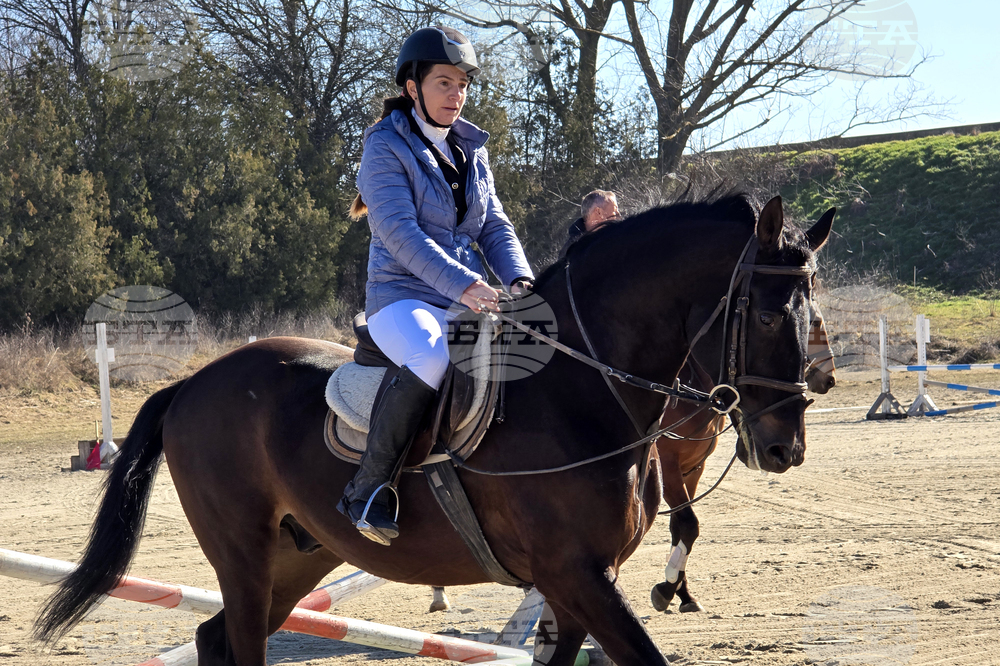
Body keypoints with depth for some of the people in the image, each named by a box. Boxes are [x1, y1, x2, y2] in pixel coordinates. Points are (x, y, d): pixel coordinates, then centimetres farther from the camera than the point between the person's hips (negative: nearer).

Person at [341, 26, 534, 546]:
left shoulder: (472, 151, 17)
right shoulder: (386, 146, -4)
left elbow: (494, 226, 16)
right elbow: (400, 232, -16)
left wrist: (519, 280, -6)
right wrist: (463, 284, -29)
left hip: (468, 302, 7)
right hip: (401, 299, -7)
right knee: (434, 359, -39)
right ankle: (367, 489, -25)